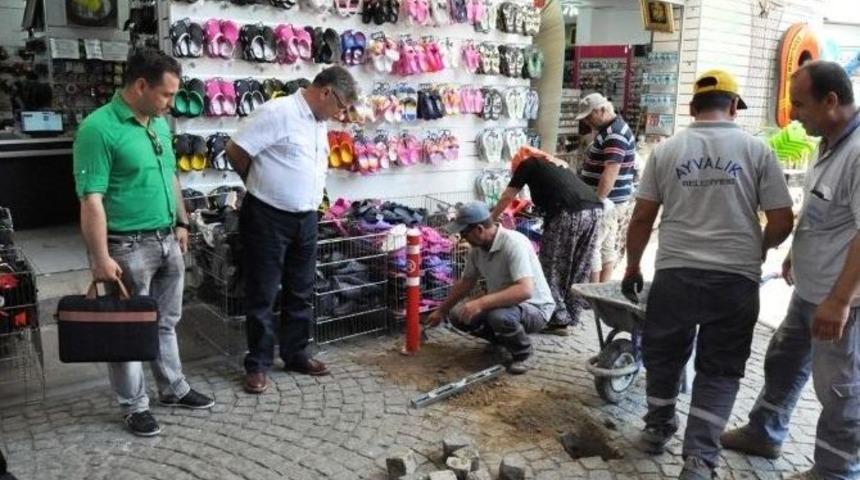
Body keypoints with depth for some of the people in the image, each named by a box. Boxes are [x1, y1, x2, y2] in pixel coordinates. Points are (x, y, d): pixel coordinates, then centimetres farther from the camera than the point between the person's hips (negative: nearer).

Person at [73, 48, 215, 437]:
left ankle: (174, 388, 35)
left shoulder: (160, 123, 7)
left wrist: (181, 223, 17)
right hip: (129, 246, -7)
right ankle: (134, 406, 23)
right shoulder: (99, 128, -18)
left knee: (166, 321, 20)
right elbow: (91, 200, -20)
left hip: (167, 240, 8)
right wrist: (101, 258, -21)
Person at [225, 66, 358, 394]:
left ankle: (296, 355, 28)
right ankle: (258, 364, 15)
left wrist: (310, 199, 16)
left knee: (301, 293, 14)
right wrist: (260, 185, 1)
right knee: (263, 294, 3)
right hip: (268, 217, -8)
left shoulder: (319, 122, 11)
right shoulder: (277, 112, -16)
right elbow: (235, 151, -14)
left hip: (305, 219, 8)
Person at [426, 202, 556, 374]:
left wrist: (480, 303, -43)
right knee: (457, 314, -6)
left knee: (499, 316, -37)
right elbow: (466, 283, 13)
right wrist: (441, 310, 18)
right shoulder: (477, 248, -3)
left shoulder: (513, 244, -28)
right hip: (503, 304, 8)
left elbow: (525, 290, -40)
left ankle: (522, 352, -5)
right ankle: (505, 339, 15)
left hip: (534, 308, -8)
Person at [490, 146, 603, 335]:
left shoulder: (528, 163, 17)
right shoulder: (557, 163, 34)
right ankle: (571, 317, 22)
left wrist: (490, 219, 36)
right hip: (595, 209, 7)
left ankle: (557, 320, 8)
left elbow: (506, 198, 23)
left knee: (552, 268, 5)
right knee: (580, 269, 15)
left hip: (569, 213, -7)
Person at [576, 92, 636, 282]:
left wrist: (598, 200, -29)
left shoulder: (615, 134, -19)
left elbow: (611, 172, -28)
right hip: (609, 200, 11)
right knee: (607, 246, 13)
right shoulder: (609, 130, 15)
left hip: (607, 201, -11)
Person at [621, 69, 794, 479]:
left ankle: (658, 428, 37)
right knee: (719, 370, 10)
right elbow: (782, 222, -1)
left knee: (664, 354, 21)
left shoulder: (666, 150, 4)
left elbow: (641, 219, 4)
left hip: (675, 274, 1)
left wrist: (632, 268, 16)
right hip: (736, 279, -1)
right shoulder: (756, 150, 0)